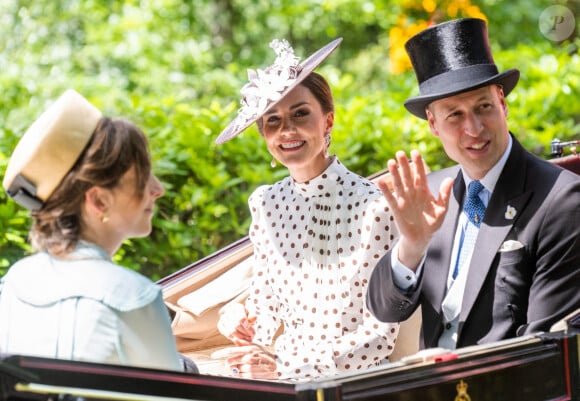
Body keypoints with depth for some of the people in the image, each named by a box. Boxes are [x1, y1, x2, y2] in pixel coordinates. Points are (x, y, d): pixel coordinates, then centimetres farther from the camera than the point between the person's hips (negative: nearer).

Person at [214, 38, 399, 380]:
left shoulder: (374, 208, -13)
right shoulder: (267, 204, 3)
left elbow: (381, 335, -12)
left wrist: (284, 367, -18)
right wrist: (242, 321, -8)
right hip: (285, 381, 4)